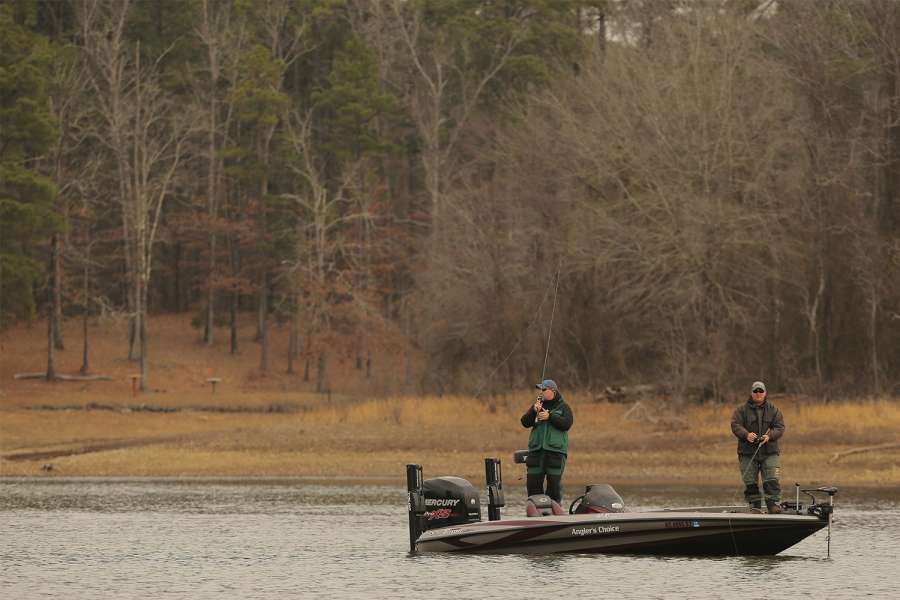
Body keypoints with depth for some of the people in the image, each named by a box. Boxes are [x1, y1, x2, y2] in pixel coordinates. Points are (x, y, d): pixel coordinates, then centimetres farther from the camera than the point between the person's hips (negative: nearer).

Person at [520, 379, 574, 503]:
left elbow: (566, 424, -9)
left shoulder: (563, 407, 6)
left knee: (554, 482, -5)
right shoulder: (538, 404, 15)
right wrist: (533, 411, -9)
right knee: (533, 482, 0)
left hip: (556, 450, -4)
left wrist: (549, 417, -14)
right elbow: (525, 422, 7)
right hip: (536, 449, 4)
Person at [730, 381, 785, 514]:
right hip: (748, 452, 0)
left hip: (769, 452, 0)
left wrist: (769, 436, -17)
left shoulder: (773, 410, 10)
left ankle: (774, 505, -10)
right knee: (750, 482, 0)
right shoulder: (741, 410, 7)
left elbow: (780, 428, 4)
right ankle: (754, 506, 8)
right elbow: (735, 425, -4)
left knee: (772, 481, -10)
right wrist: (746, 434, -24)